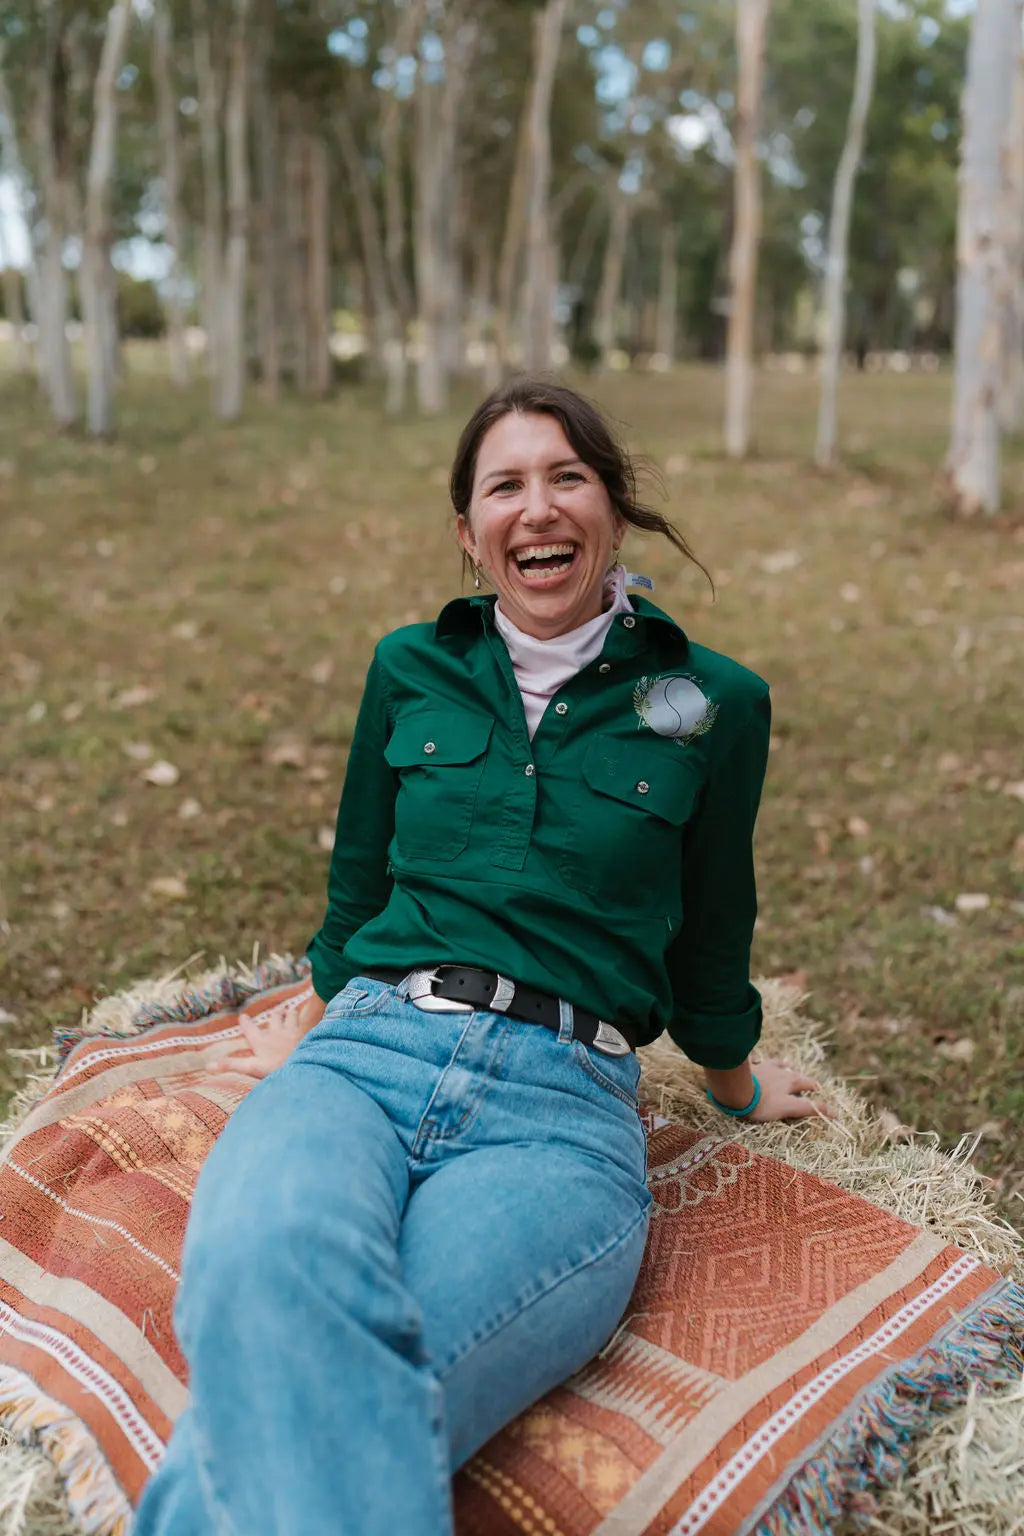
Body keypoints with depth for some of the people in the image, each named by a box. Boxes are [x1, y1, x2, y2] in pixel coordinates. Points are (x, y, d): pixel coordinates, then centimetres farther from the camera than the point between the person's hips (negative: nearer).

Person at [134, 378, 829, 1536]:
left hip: (565, 1103, -1)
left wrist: (737, 1089, 34)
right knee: (265, 1267, -38)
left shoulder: (711, 704, 9)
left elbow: (707, 937, 22)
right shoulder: (411, 670, 15)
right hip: (370, 1054, 2)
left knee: (318, 1403, -36)